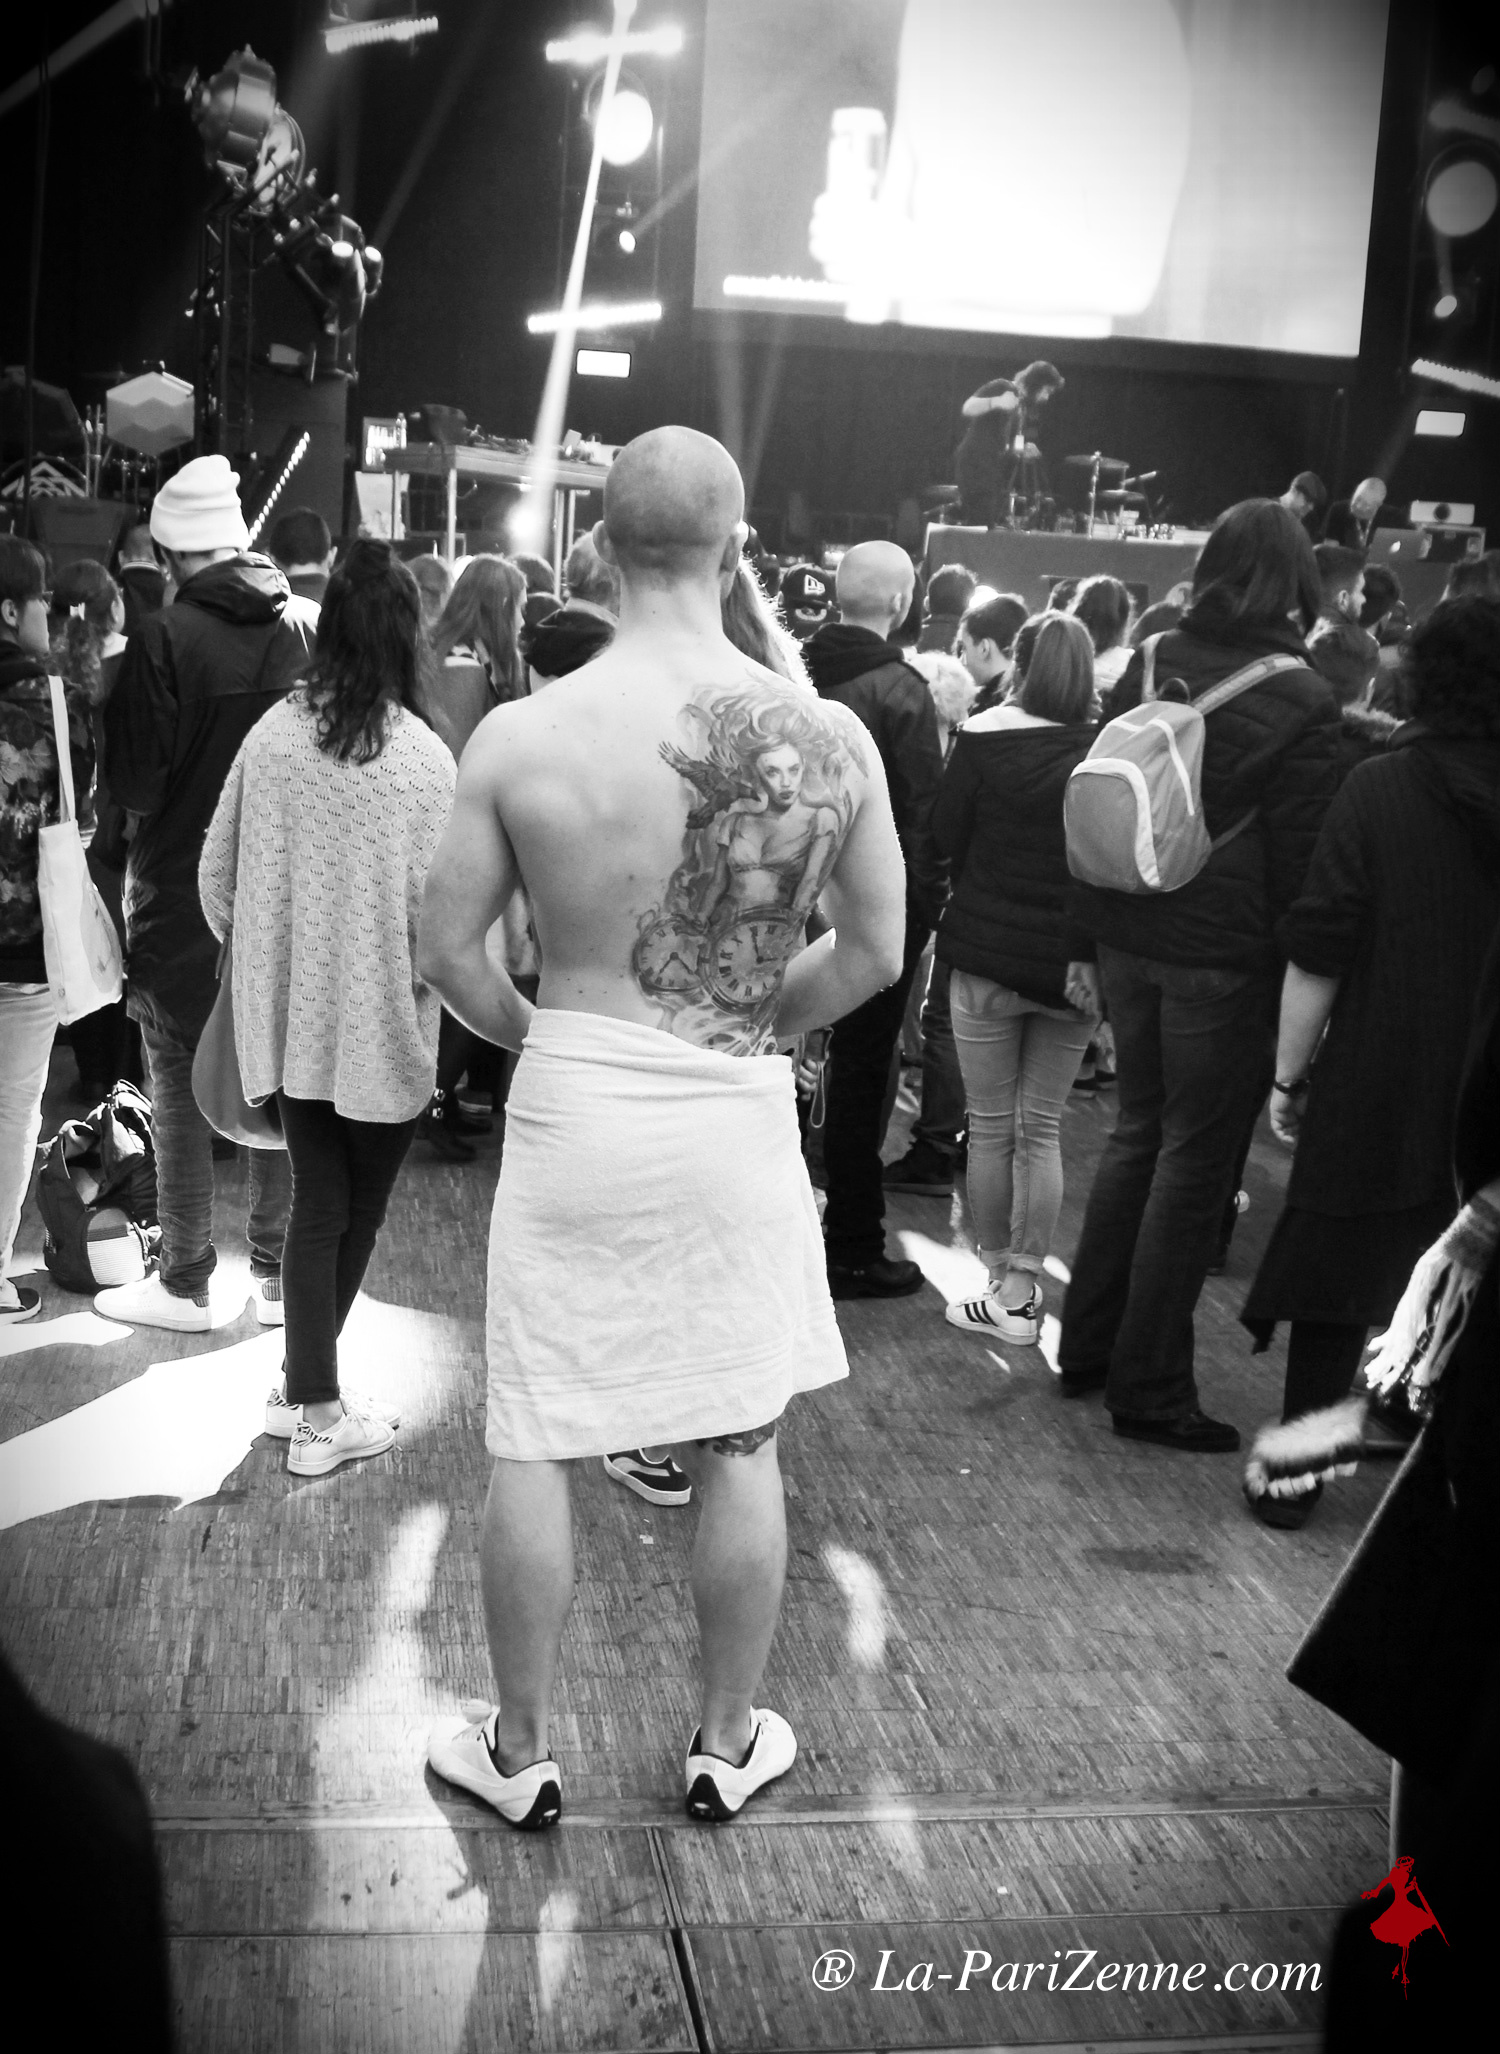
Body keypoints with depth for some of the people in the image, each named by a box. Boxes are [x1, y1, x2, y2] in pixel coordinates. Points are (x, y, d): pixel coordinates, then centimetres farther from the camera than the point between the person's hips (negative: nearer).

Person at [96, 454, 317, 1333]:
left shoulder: (167, 639, -16)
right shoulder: (309, 628, -4)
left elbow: (135, 785, -14)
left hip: (184, 899, -4)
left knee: (183, 1094, 7)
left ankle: (189, 1284, 15)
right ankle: (279, 1272, 22)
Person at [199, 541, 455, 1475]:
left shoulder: (272, 734, -5)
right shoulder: (422, 757, -18)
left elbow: (218, 878, 2)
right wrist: (436, 979, 3)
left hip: (288, 1014, 4)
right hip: (385, 1024, -3)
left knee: (317, 1202, 15)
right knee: (360, 1210, 13)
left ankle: (310, 1392, 17)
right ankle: (315, 1407, 20)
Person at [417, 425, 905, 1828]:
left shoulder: (521, 737, -12)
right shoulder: (827, 738, -9)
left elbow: (447, 951, -5)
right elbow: (876, 951, 0)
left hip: (570, 1111, -1)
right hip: (740, 1117, 1)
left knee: (531, 1446, 13)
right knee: (738, 1449, 16)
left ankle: (521, 1753, 28)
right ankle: (726, 1747, 31)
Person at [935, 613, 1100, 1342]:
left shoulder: (985, 737, -10)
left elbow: (944, 837, -5)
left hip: (989, 953, -2)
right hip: (1075, 962, 2)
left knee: (990, 1128, 10)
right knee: (1042, 1130, 10)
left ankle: (1000, 1278, 17)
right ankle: (1023, 1290, 13)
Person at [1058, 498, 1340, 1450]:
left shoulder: (1149, 666, 5)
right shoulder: (1301, 701, -10)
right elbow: (1298, 860, -10)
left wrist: (1087, 941, 15)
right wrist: (1297, 989, -5)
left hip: (1129, 941, 6)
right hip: (1223, 957, -5)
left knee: (1139, 1132, 19)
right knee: (1194, 1163, 3)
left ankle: (1089, 1346, 26)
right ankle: (1150, 1387, 11)